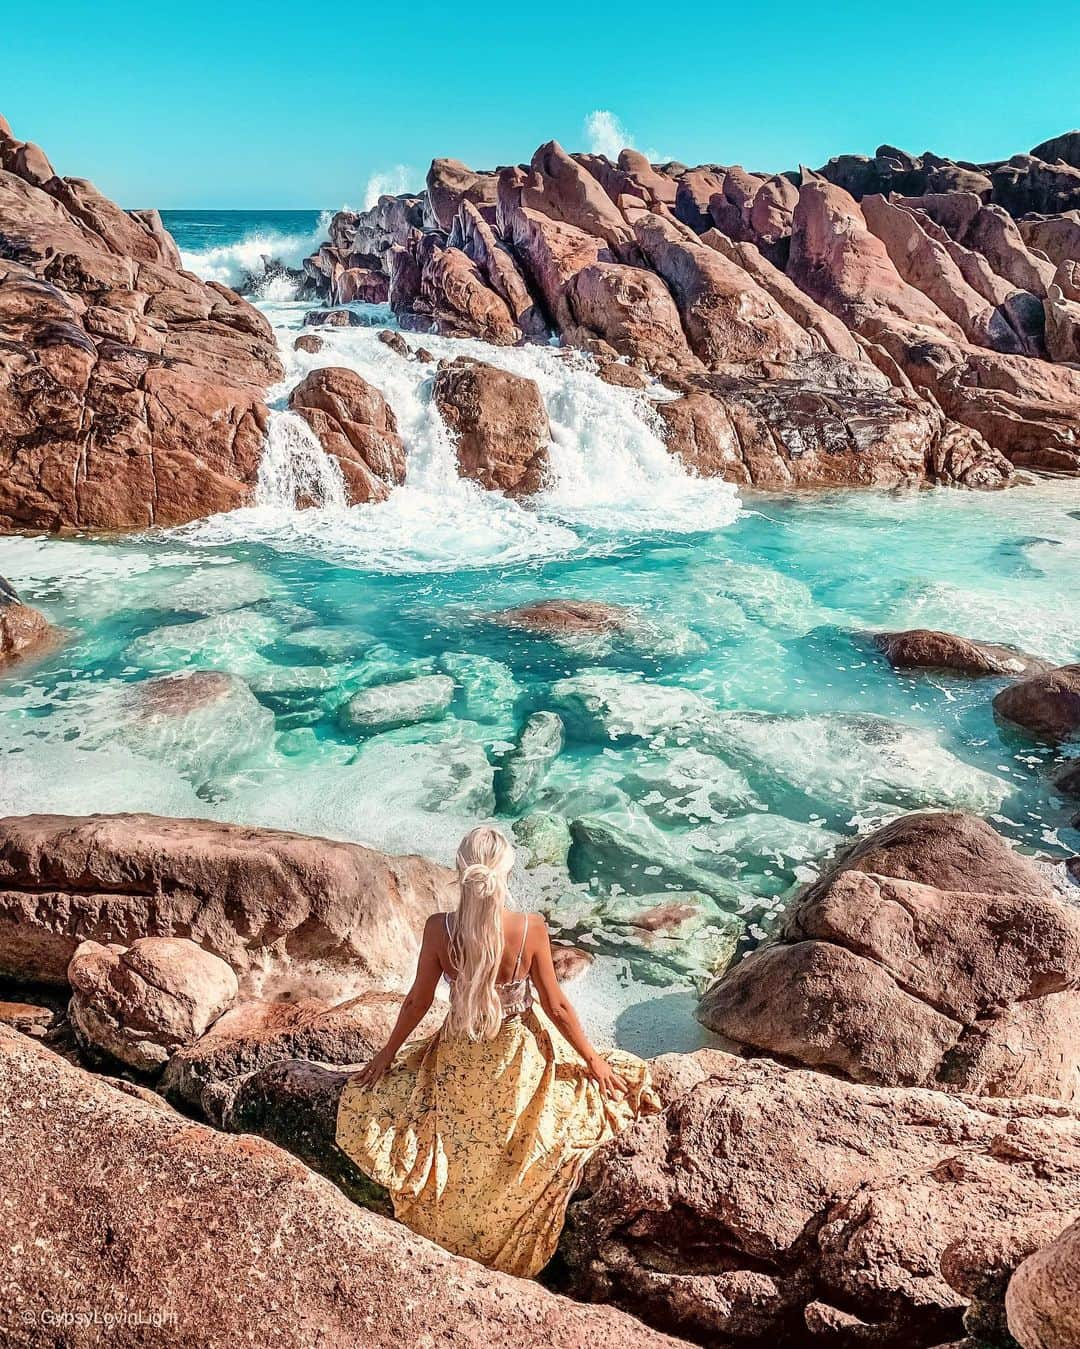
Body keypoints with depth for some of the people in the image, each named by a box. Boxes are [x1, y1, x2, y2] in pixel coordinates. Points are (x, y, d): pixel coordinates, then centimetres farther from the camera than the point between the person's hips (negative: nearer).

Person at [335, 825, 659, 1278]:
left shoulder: (439, 929, -23)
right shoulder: (531, 928, -25)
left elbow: (418, 1001, -10)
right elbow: (556, 1007, -15)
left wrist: (387, 1053, 9)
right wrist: (593, 1060, 2)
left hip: (459, 1061, 1)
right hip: (519, 1059, 0)